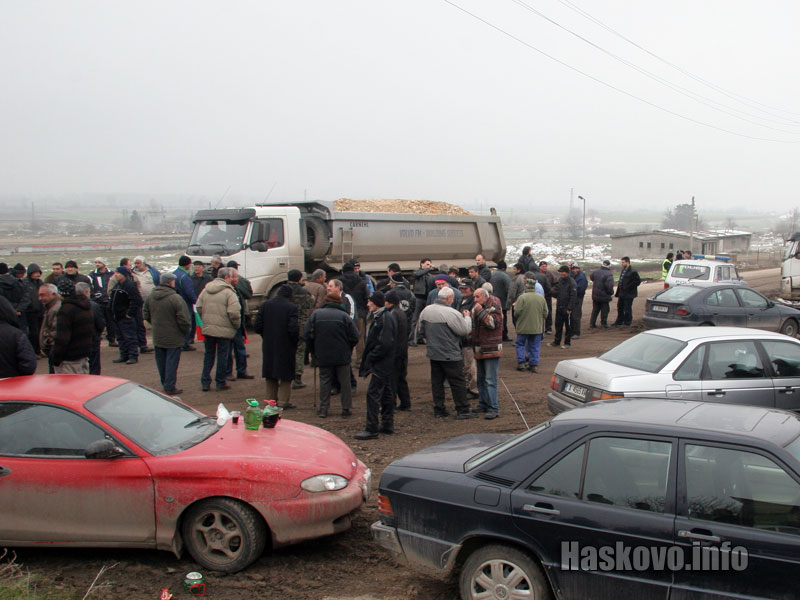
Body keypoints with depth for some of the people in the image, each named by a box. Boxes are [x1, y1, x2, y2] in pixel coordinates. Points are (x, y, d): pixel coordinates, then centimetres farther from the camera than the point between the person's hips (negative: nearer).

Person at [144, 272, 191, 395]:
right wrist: (185, 331, -3)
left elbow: (145, 314, 11)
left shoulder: (150, 296, 0)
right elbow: (184, 319, -20)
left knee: (161, 361, 18)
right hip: (173, 337, -6)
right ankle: (170, 387, 6)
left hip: (157, 336, 6)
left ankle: (164, 384, 30)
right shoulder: (176, 298, -21)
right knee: (172, 361, 3)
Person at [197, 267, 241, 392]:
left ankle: (205, 382, 18)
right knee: (222, 356, 7)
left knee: (208, 354, 16)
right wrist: (236, 325, -4)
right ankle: (221, 383, 14)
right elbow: (234, 313, -21)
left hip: (207, 329, 5)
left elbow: (199, 307, 7)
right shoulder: (229, 292, -14)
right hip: (224, 330, -5)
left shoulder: (206, 290, 5)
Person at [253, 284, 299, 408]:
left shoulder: (265, 305, 1)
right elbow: (294, 329, -19)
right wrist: (295, 342, -2)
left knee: (271, 376, 16)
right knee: (286, 376, 6)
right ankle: (283, 401, 7)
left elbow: (256, 326, 1)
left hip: (268, 346, 5)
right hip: (286, 347, -4)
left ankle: (271, 399, 23)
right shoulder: (291, 308, -13)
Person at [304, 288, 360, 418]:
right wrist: (348, 350, 12)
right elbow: (354, 336, -6)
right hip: (342, 357, -1)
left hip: (323, 357, 1)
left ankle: (323, 409, 11)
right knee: (345, 382, 8)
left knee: (325, 381, 10)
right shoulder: (344, 315, -4)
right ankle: (346, 409, 11)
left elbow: (307, 335, 0)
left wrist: (313, 352, 12)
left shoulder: (316, 314, 1)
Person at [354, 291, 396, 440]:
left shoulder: (384, 319, -18)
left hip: (381, 365, -11)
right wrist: (368, 358, 13)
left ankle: (371, 429, -6)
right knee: (385, 393, 15)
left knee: (373, 394, -9)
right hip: (384, 364, 11)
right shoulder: (380, 317, 13)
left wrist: (370, 358, -17)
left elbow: (385, 344, -23)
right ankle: (387, 425, 24)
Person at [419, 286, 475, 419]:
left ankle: (438, 409, 18)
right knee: (457, 382, 3)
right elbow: (465, 330, -14)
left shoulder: (426, 310, 2)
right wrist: (467, 317, 2)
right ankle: (463, 410, 8)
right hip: (450, 355, -6)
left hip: (433, 353, 7)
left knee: (436, 382, 13)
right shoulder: (452, 313, -20)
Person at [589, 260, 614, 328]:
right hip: (604, 296, -5)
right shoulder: (608, 275, -20)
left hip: (595, 295, 5)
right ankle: (604, 324, 15)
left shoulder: (595, 272, -2)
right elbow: (609, 286, -25)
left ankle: (592, 323, 16)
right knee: (604, 310, 9)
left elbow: (591, 277, 17)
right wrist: (611, 293, -7)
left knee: (595, 310, 16)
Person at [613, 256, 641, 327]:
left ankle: (627, 322, 12)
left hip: (628, 294, -9)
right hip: (622, 293, 9)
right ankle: (619, 321, 28)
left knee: (627, 309, 0)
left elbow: (638, 281, -19)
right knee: (620, 308, 16)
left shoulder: (633, 272, -16)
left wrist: (628, 287, -19)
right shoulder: (623, 270, 13)